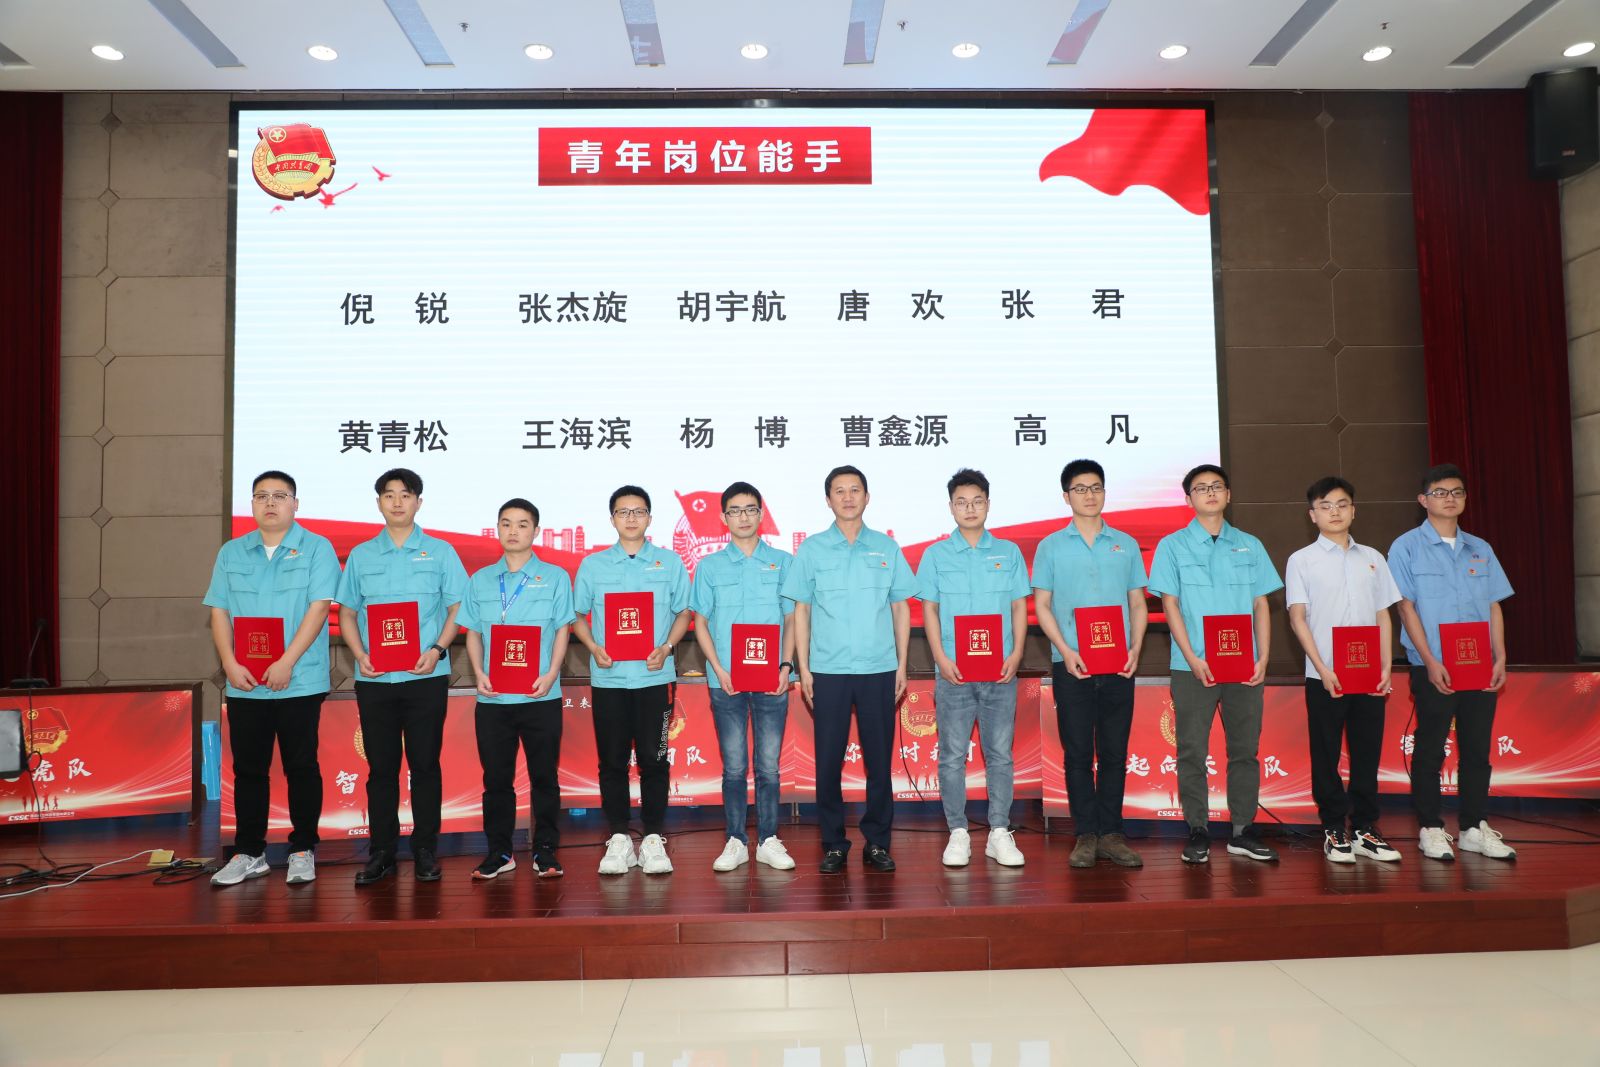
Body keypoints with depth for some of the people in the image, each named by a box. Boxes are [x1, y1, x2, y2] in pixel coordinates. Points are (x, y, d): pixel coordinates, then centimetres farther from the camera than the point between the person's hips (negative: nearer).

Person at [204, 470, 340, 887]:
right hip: (243, 683, 4)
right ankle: (248, 853, 20)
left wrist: (287, 662, -17)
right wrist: (230, 664, -6)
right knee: (248, 769, 9)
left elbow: (318, 607, -9)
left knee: (301, 768, 2)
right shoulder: (231, 553, 12)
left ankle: (303, 850, 13)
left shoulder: (316, 548, -1)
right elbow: (219, 611, 9)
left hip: (300, 682, -4)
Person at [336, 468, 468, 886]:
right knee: (381, 767, 7)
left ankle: (425, 851, 12)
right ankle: (381, 852, 16)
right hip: (374, 678, 2)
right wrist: (360, 655, -4)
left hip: (426, 676, -2)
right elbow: (347, 612, 12)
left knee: (424, 764, 2)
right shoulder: (361, 555, 11)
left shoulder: (440, 552, 5)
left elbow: (458, 607, 4)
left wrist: (437, 650, -12)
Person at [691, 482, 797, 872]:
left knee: (769, 764, 5)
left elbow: (791, 619, 8)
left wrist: (786, 665, -6)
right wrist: (719, 670, -6)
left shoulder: (782, 562, 6)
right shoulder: (710, 566, 6)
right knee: (734, 766, 5)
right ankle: (736, 842, 15)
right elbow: (701, 623, 6)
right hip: (726, 680, 0)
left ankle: (769, 840, 15)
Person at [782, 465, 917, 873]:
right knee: (828, 759, 3)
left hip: (879, 670, 1)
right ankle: (833, 844, 15)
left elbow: (901, 608, 10)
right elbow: (801, 610, 5)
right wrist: (803, 667, 0)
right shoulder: (812, 549, 5)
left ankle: (878, 842, 17)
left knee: (879, 759, 5)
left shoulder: (887, 548, 7)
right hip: (828, 671, -1)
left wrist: (902, 665, 4)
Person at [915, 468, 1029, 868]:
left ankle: (1000, 833, 14)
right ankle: (958, 833, 13)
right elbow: (929, 610, 4)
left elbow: (1019, 607, 9)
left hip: (1000, 671, 1)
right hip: (954, 671, -1)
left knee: (1000, 754, 5)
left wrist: (1016, 654, -4)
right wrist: (941, 658, -7)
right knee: (952, 755, 3)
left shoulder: (1009, 552, 8)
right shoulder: (936, 554, 5)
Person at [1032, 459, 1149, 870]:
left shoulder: (1126, 544, 10)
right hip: (1071, 665, -1)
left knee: (1114, 752, 5)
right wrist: (1065, 650, -11)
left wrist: (1135, 649, -4)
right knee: (1078, 752, 2)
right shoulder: (1051, 546, 5)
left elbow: (1138, 604, 11)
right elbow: (1042, 605, 2)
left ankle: (1111, 833, 15)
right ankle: (1085, 835, 11)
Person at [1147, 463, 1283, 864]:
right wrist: (1193, 659, -12)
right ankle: (1197, 832, 9)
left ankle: (1244, 831, 16)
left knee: (1245, 749, 7)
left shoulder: (1249, 545, 11)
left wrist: (1263, 657, -2)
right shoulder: (1172, 546, 3)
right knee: (1192, 751, 1)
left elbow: (1261, 605, 10)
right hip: (1193, 666, -2)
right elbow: (1170, 605, -2)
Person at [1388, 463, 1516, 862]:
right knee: (1430, 750, 2)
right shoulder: (1407, 547, -2)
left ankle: (1474, 827, 19)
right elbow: (1406, 607, -7)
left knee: (1477, 748, 9)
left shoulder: (1480, 549, 12)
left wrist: (1500, 658, 1)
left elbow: (1494, 607, 12)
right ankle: (1430, 828, 11)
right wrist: (1431, 661, -14)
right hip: (1433, 668, -4)